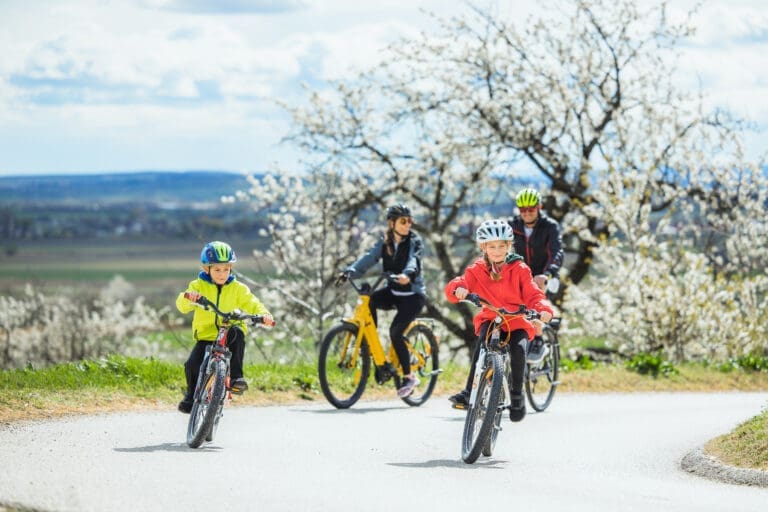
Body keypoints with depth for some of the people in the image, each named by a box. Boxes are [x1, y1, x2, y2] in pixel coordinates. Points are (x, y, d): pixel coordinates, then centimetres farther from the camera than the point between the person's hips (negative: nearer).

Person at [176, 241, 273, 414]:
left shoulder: (238, 289, 5)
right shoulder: (198, 286, 2)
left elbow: (252, 305, -2)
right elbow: (182, 306, -10)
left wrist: (263, 314, -25)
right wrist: (188, 297, -35)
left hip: (229, 338, 0)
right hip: (205, 336, 0)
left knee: (238, 334, -35)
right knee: (192, 365, -22)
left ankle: (235, 377, -27)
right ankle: (191, 395, 9)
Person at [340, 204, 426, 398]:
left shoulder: (414, 242, -9)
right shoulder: (384, 242, 3)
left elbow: (413, 260, -28)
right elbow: (369, 258, -12)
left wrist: (407, 274, -51)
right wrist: (350, 271, -30)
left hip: (413, 294, -5)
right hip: (393, 292, 5)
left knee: (395, 332, -20)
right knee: (368, 299, -25)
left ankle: (409, 376, -6)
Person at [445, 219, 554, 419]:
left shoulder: (519, 269, -1)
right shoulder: (477, 270, 3)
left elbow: (533, 295, -8)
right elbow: (459, 283, -9)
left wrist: (544, 309, -30)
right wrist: (458, 289, -35)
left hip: (517, 322, -1)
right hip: (489, 319, 1)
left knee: (518, 348, -29)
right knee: (483, 339, -32)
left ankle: (517, 394, -5)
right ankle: (468, 391, -32)